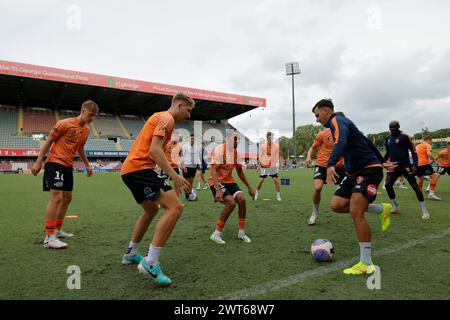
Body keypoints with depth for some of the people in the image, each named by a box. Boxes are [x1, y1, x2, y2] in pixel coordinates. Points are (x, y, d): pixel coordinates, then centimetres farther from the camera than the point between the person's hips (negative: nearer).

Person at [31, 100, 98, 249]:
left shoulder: (86, 130, 10)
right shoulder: (65, 123, -12)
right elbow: (49, 141, -9)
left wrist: (87, 165, 25)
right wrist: (38, 162, -12)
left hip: (68, 166, 9)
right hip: (55, 163, -9)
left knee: (67, 198, 13)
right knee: (56, 197, -15)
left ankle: (57, 230, 28)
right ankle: (49, 237, -12)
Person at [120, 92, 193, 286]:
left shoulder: (160, 117, 24)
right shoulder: (167, 118, -7)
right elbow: (154, 150, -21)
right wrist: (173, 175, -26)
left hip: (130, 169, 11)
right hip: (140, 168, -11)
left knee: (151, 210, 26)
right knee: (175, 207, -18)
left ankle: (130, 254, 37)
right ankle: (151, 263, -19)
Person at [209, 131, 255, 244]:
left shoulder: (236, 153, 2)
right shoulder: (219, 150, -19)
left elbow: (240, 172, 14)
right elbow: (214, 171, -26)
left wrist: (249, 187, 15)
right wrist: (218, 190, -37)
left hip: (229, 181, 7)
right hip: (217, 181, -6)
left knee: (241, 199, -13)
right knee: (231, 202, -24)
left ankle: (241, 232, 3)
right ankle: (216, 234, -11)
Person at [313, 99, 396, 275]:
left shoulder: (336, 120, -9)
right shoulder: (341, 122, 21)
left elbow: (341, 142, -32)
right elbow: (366, 142, 27)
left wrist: (330, 165, -46)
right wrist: (382, 162, 33)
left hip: (369, 169, -10)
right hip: (355, 171, 10)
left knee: (356, 213, -16)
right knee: (336, 205, 0)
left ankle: (366, 264, -7)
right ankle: (381, 209, 17)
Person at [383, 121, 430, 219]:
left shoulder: (404, 137, -9)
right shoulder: (388, 139, 9)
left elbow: (413, 151, -9)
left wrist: (415, 165, -18)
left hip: (405, 165, -6)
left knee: (415, 186, -5)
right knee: (388, 185, 0)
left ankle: (425, 211, 2)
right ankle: (395, 207, 17)